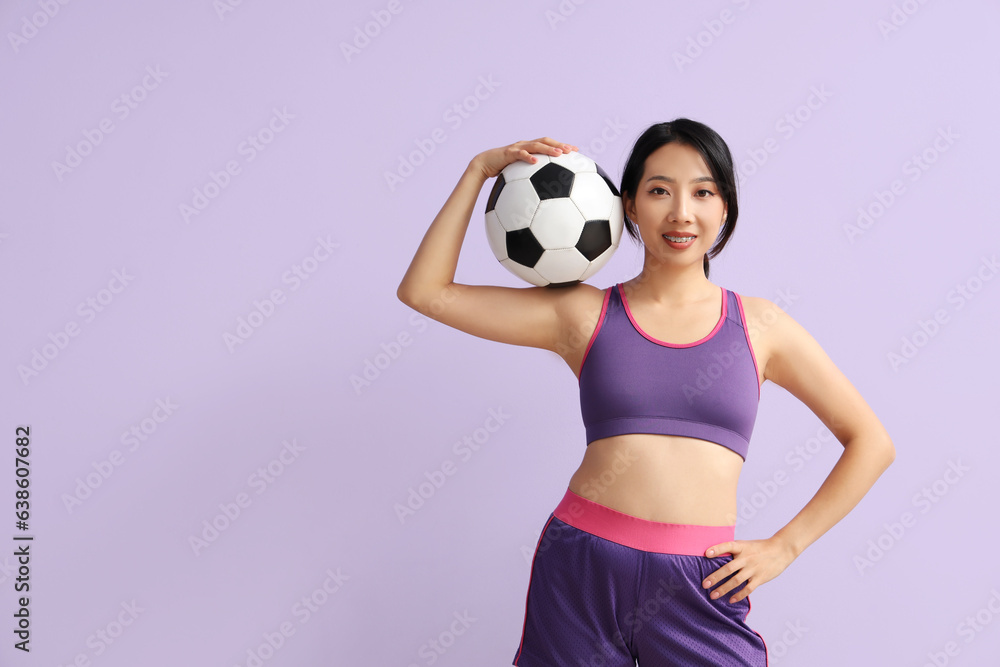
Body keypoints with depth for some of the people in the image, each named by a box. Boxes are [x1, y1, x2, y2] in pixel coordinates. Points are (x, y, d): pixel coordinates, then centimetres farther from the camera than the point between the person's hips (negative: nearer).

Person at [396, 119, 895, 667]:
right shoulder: (583, 313, 3)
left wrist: (784, 546, 4)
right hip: (581, 570, 0)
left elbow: (871, 443, 11)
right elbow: (424, 291, 0)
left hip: (700, 587, 0)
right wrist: (480, 169, 1)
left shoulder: (760, 326, 5)